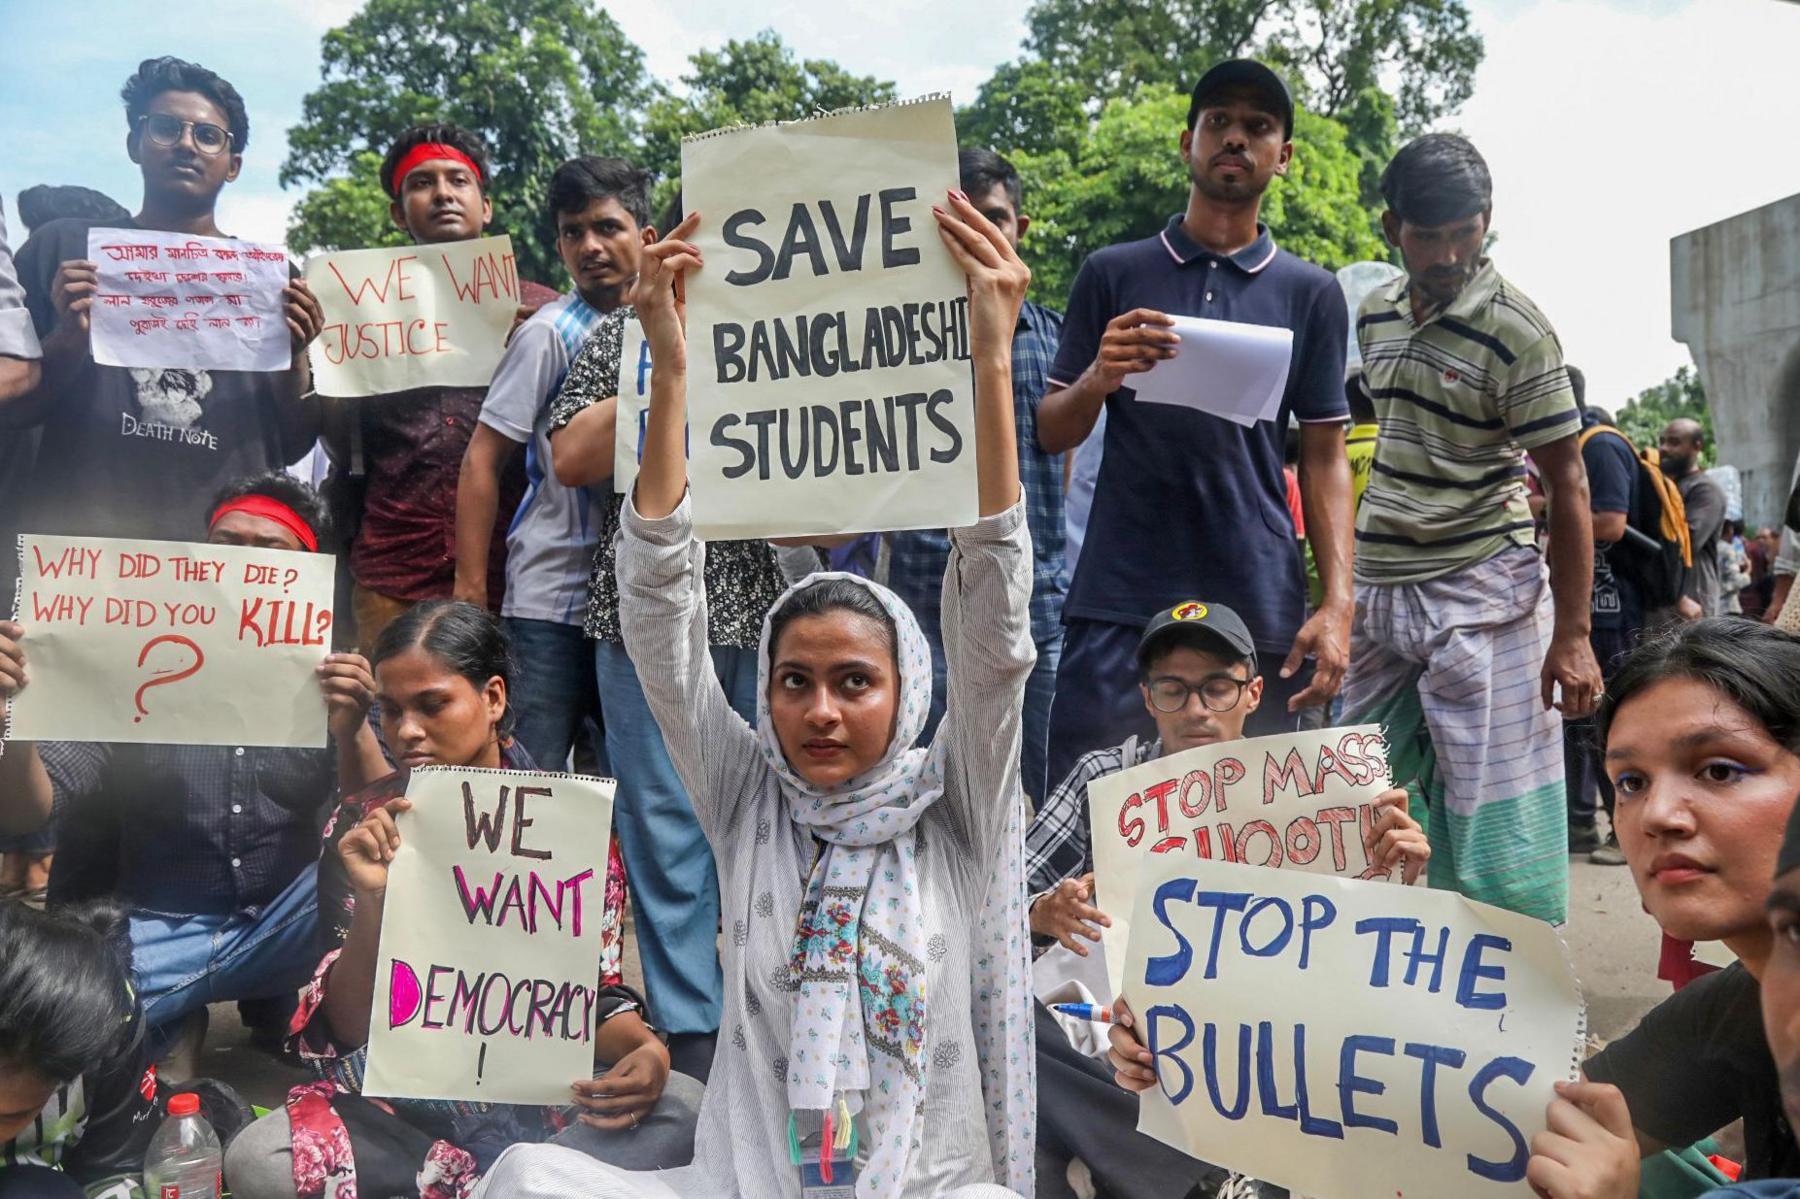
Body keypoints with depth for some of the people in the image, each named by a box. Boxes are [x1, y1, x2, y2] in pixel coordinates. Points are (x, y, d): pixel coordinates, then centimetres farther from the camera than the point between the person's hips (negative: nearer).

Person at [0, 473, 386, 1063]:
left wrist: (350, 731, -32)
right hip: (157, 930, 0)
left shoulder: (329, 682, -1)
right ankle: (177, 1023, 7)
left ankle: (278, 1004, 1)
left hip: (282, 924, 0)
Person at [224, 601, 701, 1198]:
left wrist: (644, 1049, -20)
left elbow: (594, 987, 2)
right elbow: (348, 1026, -6)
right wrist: (371, 900, -24)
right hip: (399, 1095, 1)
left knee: (684, 1105, -26)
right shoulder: (364, 824, -3)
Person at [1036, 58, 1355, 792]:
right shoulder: (1112, 274, 9)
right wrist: (1097, 379, -13)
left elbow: (1324, 458, 8)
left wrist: (1338, 603, -3)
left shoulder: (1310, 294, 10)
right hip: (1118, 600, -1)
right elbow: (1052, 434, 9)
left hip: (1261, 608, 1)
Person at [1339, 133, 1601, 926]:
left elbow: (1567, 484, -9)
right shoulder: (1376, 314, 9)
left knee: (1494, 813, -4)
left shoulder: (1517, 331, -11)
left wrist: (1572, 635, -14)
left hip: (1481, 595, -6)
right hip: (1377, 592, 7)